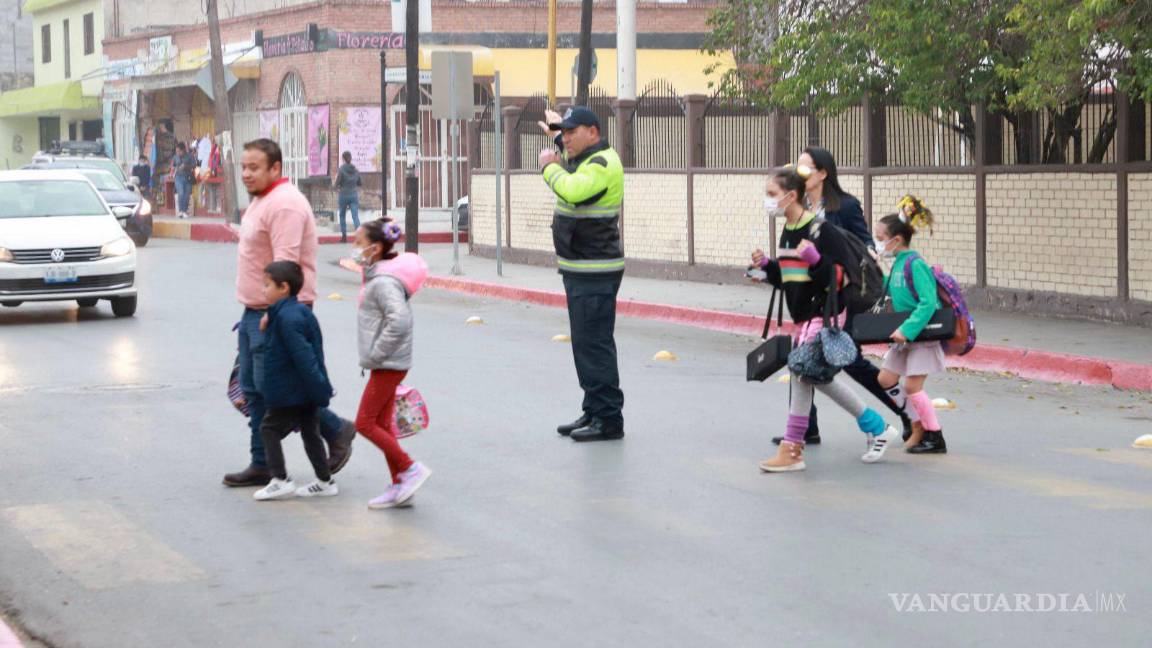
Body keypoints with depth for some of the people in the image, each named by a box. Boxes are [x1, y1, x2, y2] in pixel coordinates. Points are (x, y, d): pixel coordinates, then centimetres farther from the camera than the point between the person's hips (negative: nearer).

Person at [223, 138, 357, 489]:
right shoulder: (261, 201, 16)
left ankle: (336, 431, 8)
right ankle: (262, 465, 15)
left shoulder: (285, 205, -19)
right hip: (255, 313, 11)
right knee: (253, 390, 10)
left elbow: (285, 265, -26)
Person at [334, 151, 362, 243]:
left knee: (342, 216, 17)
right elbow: (360, 183, 12)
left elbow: (337, 184, -11)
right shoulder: (356, 170, 2)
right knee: (355, 216, -4)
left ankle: (344, 236, 21)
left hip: (343, 195, -2)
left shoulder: (341, 169, -10)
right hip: (354, 195, 2)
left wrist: (334, 187, 12)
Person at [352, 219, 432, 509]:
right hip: (387, 364, 10)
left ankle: (411, 468, -1)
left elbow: (399, 321, -32)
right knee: (382, 424, 13)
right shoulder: (377, 277, 12)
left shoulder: (384, 282, -20)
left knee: (365, 423, -6)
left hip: (389, 364, -10)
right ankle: (399, 486, 17)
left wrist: (376, 354, -24)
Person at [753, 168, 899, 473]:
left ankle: (791, 450, -9)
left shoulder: (821, 231, -15)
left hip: (824, 315, -9)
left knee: (802, 371, -13)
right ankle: (876, 427, 26)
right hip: (803, 317, 9)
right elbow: (784, 279, 19)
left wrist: (814, 259, -32)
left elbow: (836, 278, -18)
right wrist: (766, 265, 3)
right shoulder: (787, 232, 11)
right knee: (819, 376, 13)